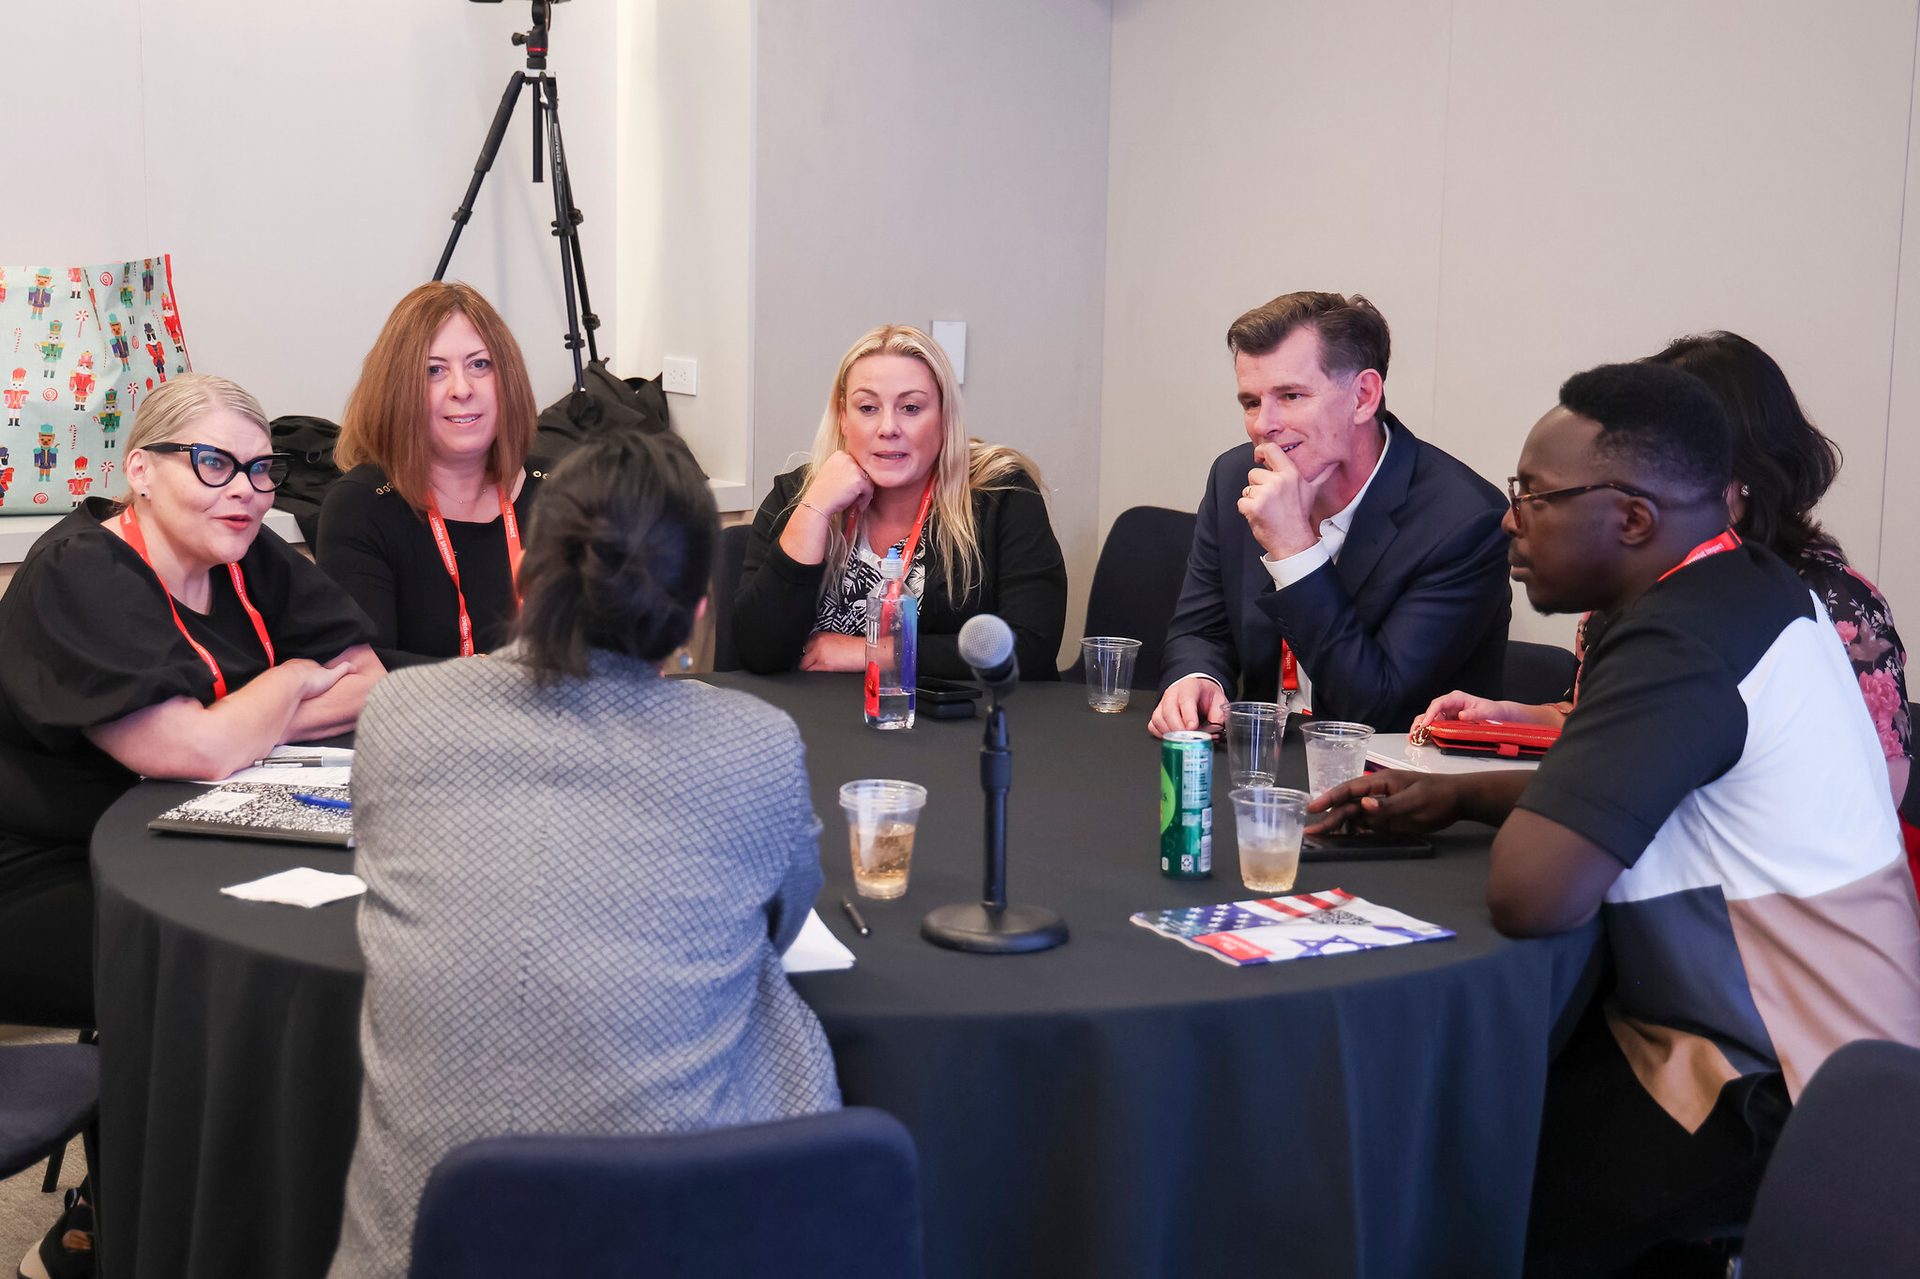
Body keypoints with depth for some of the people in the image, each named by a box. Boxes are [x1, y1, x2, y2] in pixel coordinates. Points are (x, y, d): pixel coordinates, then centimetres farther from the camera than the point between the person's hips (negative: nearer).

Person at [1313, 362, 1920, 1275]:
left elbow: (1528, 896, -32)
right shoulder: (1751, 585, 6)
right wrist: (1456, 796, 8)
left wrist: (1518, 809, -9)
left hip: (1771, 1103, -10)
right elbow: (1623, 780, 20)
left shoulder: (1679, 644, -26)